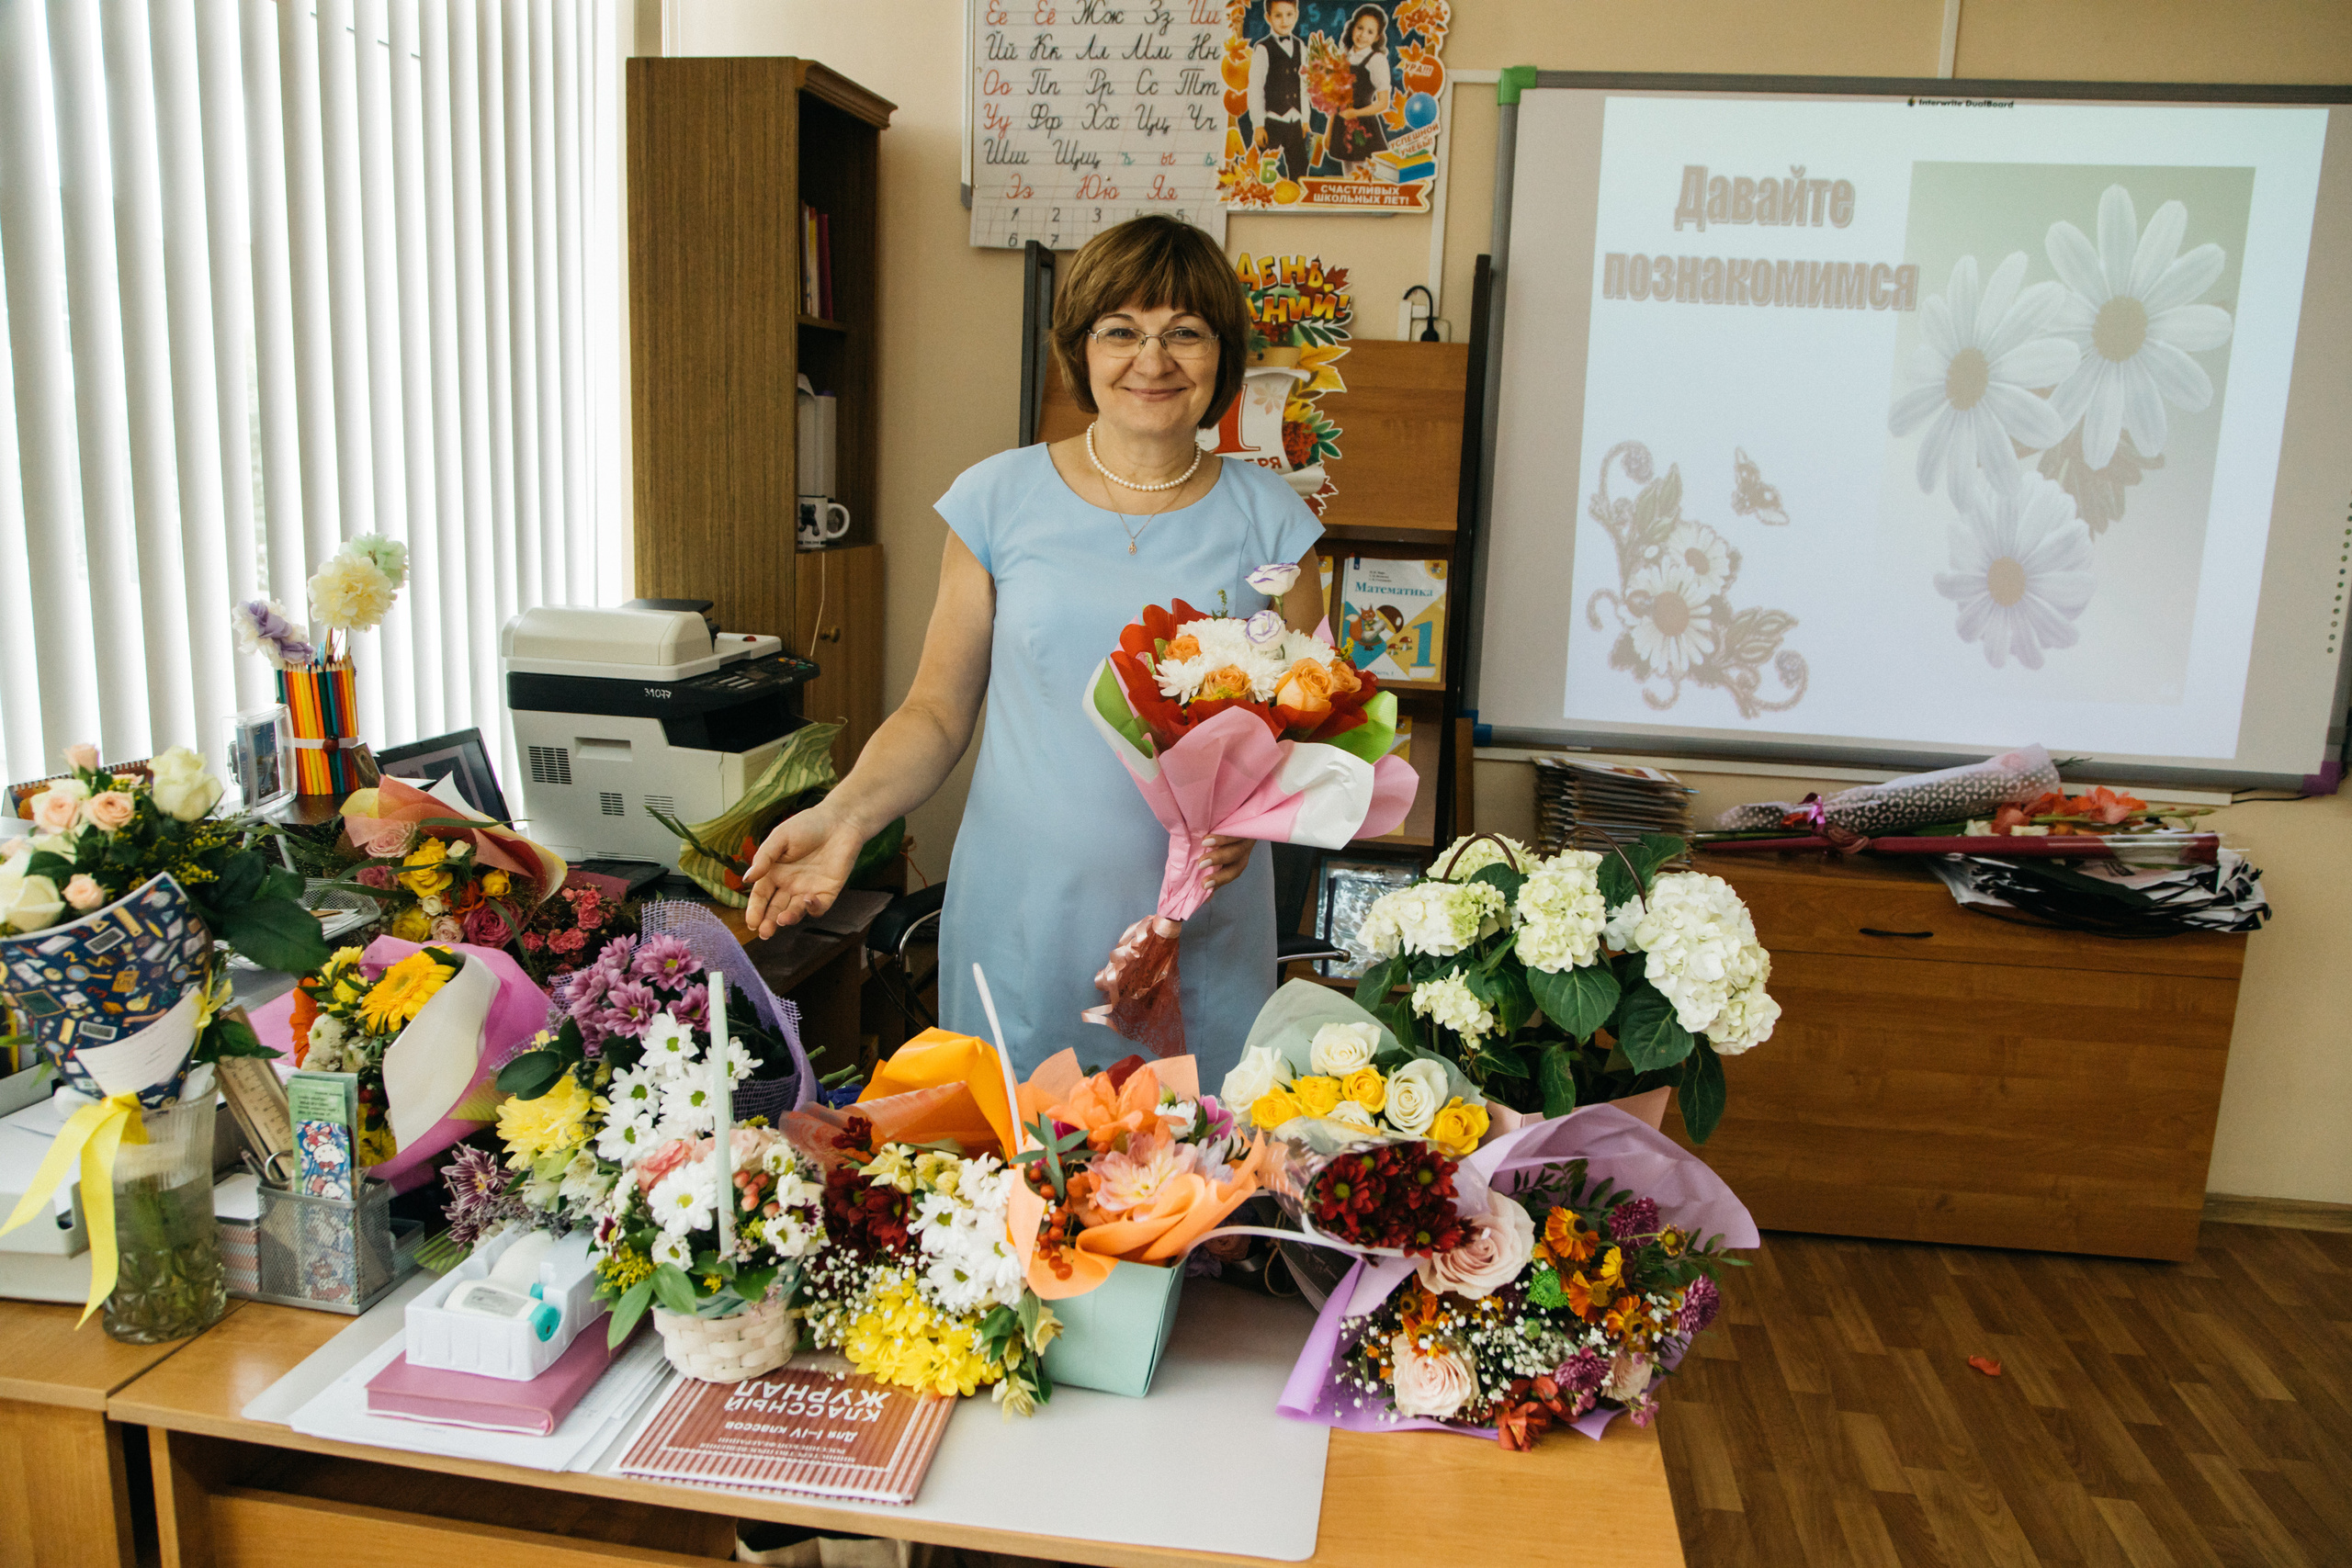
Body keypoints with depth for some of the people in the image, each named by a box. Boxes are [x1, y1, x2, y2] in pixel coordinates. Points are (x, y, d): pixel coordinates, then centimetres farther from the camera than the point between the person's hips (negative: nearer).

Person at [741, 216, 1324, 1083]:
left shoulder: (1265, 519, 3)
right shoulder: (999, 498, 2)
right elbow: (937, 711, 5)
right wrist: (846, 813, -11)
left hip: (1201, 933, 1)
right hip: (1022, 923, 0)